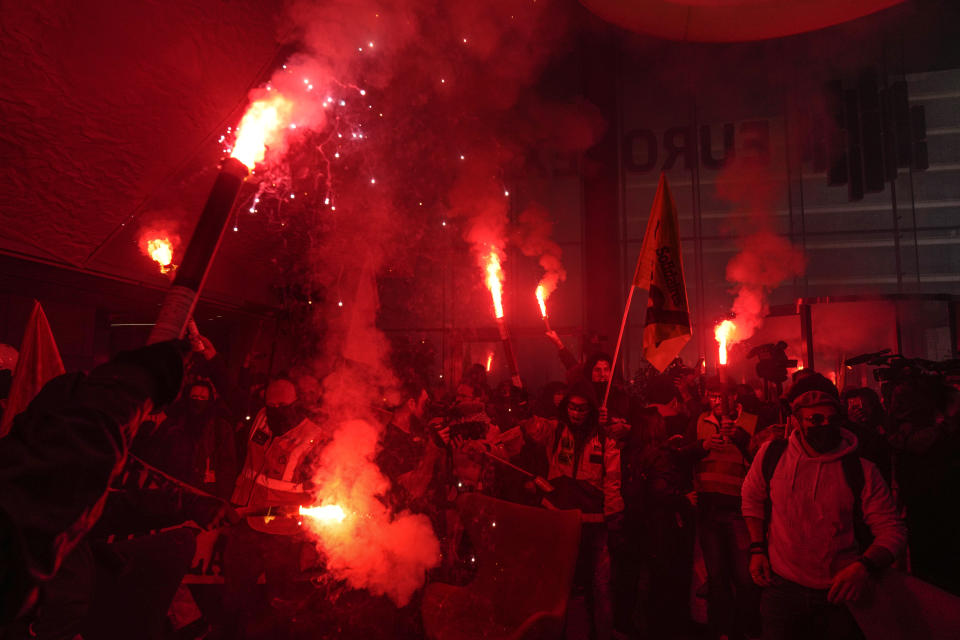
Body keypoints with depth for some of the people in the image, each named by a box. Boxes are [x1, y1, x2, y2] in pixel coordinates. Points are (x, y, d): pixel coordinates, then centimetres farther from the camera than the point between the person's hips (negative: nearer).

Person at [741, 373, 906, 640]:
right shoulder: (772, 454, -6)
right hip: (782, 588, 1)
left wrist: (864, 567, -23)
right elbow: (752, 498, 9)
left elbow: (892, 530, -6)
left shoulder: (862, 471, -9)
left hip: (839, 595, 0)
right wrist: (757, 548, 3)